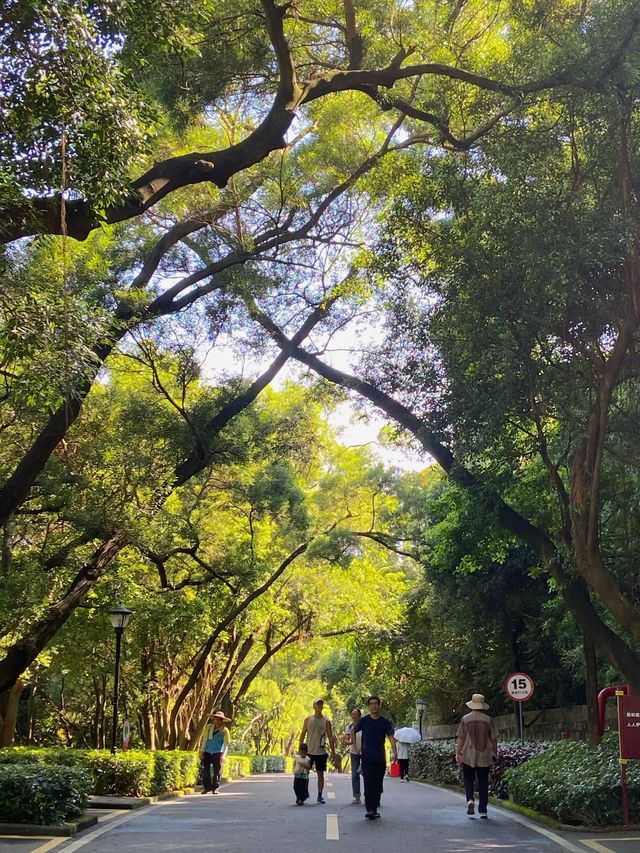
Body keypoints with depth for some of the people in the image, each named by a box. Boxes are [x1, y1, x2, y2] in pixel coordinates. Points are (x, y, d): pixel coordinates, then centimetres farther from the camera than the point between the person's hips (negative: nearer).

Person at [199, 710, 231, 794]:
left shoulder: (225, 731, -3)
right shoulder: (209, 728, 5)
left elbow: (226, 744, -4)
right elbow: (205, 739, 11)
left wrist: (223, 755, -14)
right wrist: (202, 750, 7)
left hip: (218, 752, -3)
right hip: (207, 752, 3)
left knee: (217, 771, -2)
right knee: (205, 769, 0)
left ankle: (215, 788, 6)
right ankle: (207, 787, 10)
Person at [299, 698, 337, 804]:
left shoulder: (326, 721, 2)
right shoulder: (308, 719, 2)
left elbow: (330, 737, 4)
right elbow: (303, 734, 5)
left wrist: (333, 752, 1)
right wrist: (300, 749, 2)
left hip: (321, 752, 0)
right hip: (309, 751, 0)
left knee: (320, 774, 4)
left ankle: (320, 796, 12)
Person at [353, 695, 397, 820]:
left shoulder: (385, 722, 5)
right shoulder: (364, 720, 3)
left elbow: (391, 736, -1)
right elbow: (353, 732, 14)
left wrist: (394, 751, -15)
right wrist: (356, 746, 4)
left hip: (380, 758, 2)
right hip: (367, 757, -2)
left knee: (378, 784, 6)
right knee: (368, 783, -11)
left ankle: (374, 809, 15)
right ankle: (369, 810, -15)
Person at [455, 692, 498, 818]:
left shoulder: (465, 719, -2)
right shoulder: (488, 720, -1)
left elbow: (460, 738, -3)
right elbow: (494, 739, 3)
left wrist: (458, 753, 4)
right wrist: (494, 754, 13)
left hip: (468, 756, -1)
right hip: (485, 757, 1)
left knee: (468, 779, 14)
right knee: (483, 783, 8)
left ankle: (470, 799, -10)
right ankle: (482, 810, 7)